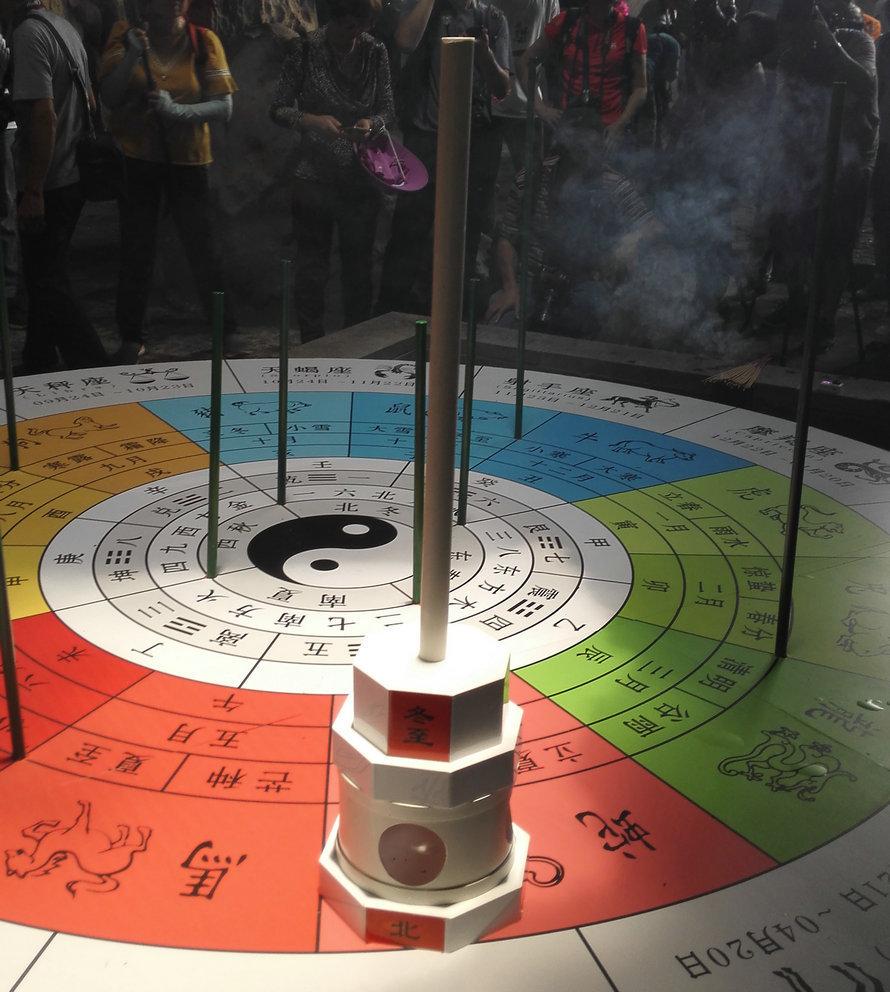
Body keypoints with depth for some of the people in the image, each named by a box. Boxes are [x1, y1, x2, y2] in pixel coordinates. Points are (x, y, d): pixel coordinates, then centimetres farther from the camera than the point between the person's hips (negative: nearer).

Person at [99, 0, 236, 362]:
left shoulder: (204, 41, -6)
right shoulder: (125, 34, -3)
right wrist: (132, 56, -24)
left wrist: (176, 109, -27)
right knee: (135, 253, 7)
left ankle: (225, 333, 15)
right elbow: (109, 97, -8)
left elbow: (224, 107, -11)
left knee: (203, 250, 1)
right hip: (136, 159, 1)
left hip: (188, 160, -1)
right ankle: (132, 339, 19)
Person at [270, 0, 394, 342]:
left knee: (359, 267, 10)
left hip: (362, 179, 3)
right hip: (315, 176, -2)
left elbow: (388, 109, 7)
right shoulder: (307, 52, -5)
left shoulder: (375, 52, 3)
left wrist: (372, 123, -15)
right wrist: (313, 120, -20)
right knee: (311, 268, 2)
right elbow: (278, 109, -3)